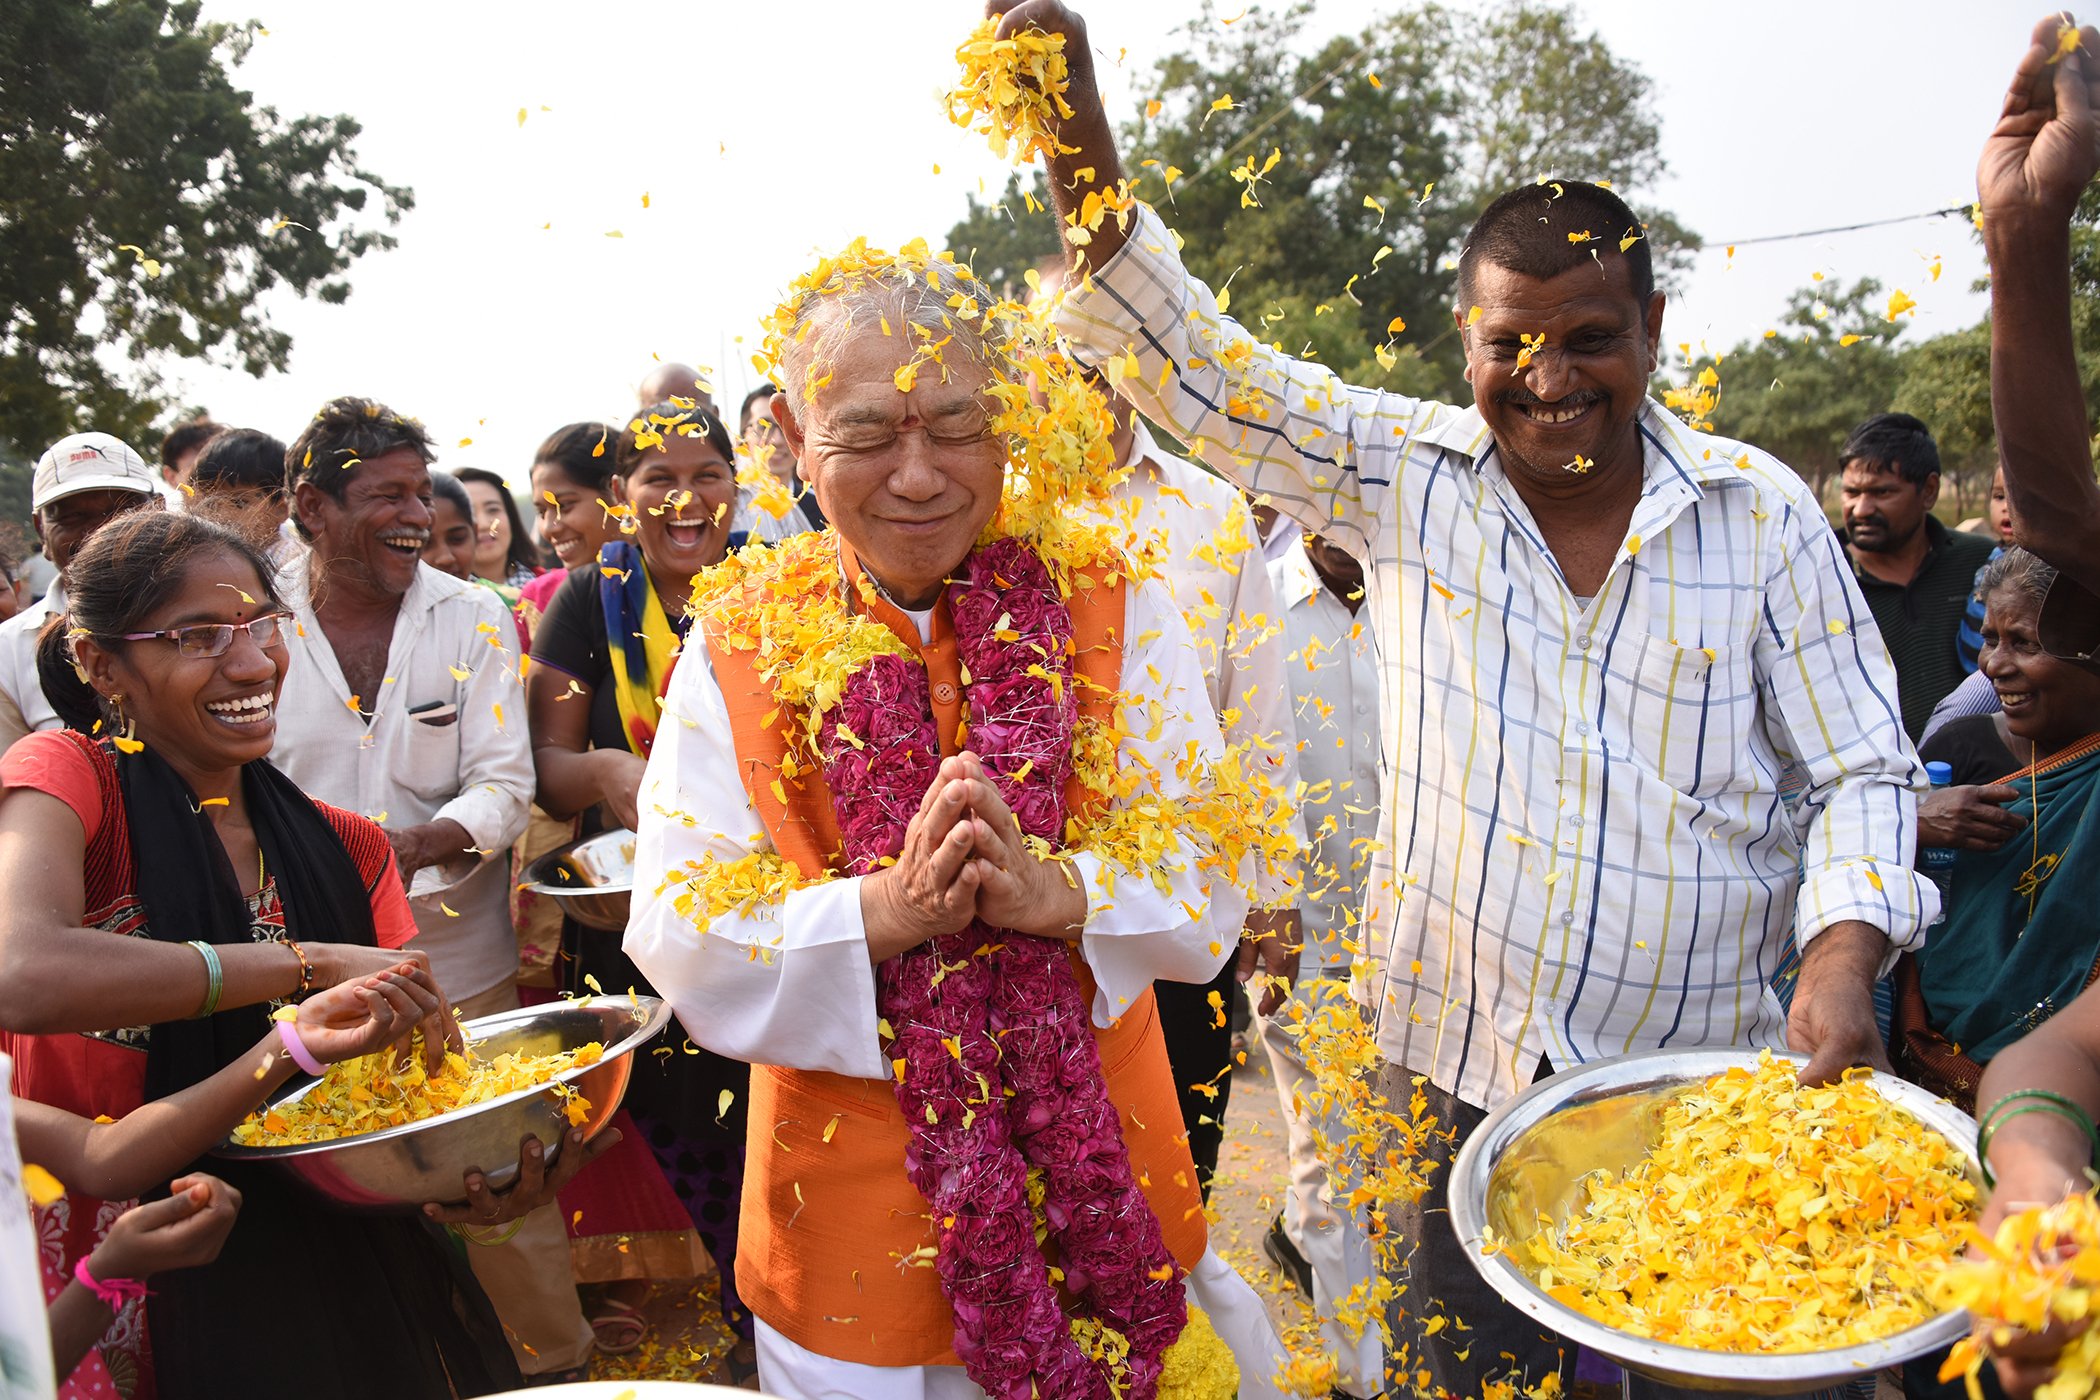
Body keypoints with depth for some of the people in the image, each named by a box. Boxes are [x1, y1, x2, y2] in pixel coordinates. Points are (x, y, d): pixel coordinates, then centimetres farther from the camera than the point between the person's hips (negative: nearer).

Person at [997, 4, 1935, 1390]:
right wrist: (1078, 134, -18)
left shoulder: (1762, 511, -2)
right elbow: (1195, 363, -7)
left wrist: (1844, 956, -16)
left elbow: (1862, 771, 2)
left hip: (1699, 1086, 1)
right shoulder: (1400, 473, -2)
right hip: (1451, 1066, 0)